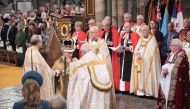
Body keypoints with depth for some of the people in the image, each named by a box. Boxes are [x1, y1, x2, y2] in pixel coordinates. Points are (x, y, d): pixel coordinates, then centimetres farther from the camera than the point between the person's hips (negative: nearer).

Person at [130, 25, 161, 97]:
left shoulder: (152, 40, -1)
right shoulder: (141, 39, 18)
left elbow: (150, 51, -10)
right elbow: (136, 49, 10)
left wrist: (142, 55, -12)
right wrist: (138, 54, -11)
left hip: (147, 62, -5)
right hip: (139, 62, 5)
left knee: (147, 75, -10)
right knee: (139, 75, -1)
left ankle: (148, 91, -7)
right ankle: (140, 89, 0)